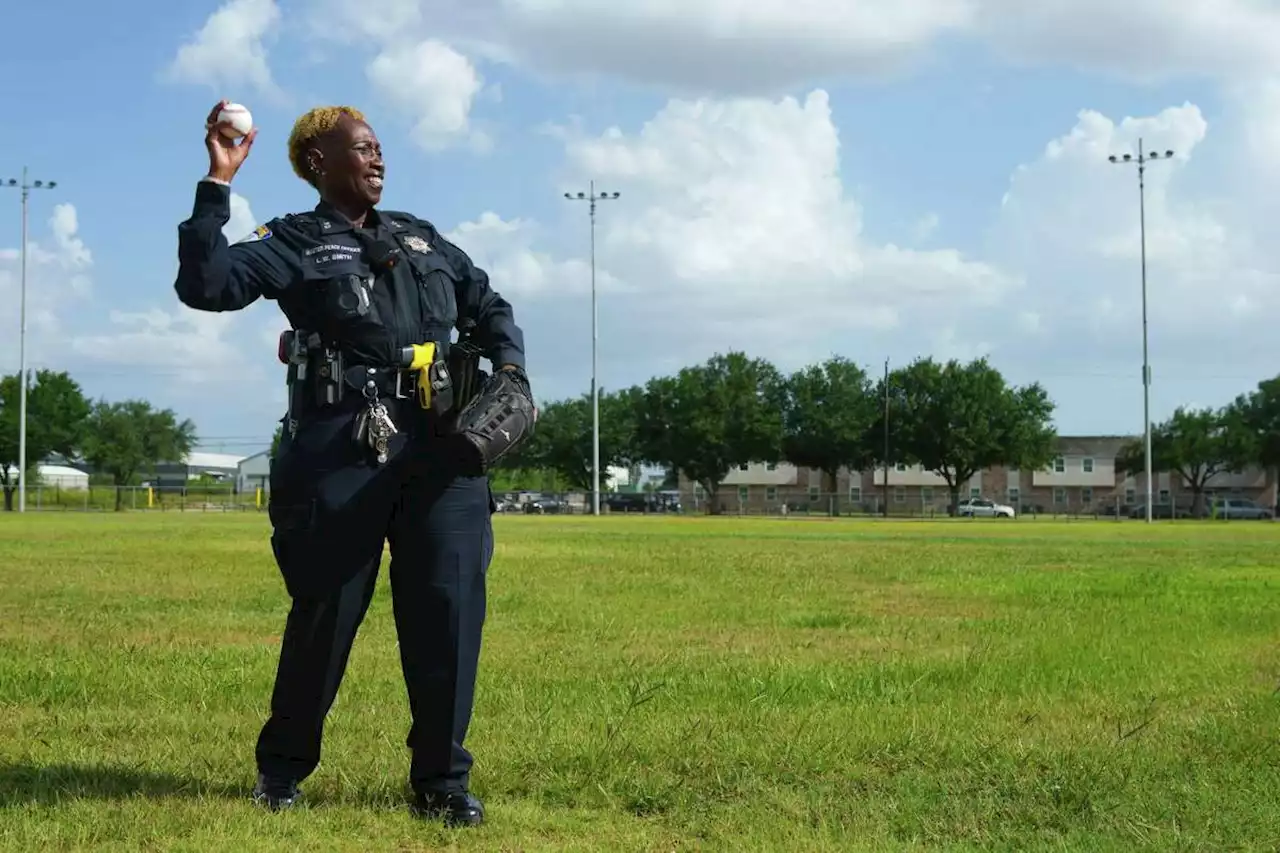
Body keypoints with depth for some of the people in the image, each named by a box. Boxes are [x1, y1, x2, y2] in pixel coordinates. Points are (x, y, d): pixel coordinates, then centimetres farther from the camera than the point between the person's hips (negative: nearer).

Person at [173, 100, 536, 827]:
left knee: (451, 607, -3)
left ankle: (442, 779, 8)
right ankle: (283, 767, 22)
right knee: (326, 611, 2)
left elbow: (491, 307, 27)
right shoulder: (294, 243, 6)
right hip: (343, 447, -4)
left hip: (443, 445, 4)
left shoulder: (420, 237, 22)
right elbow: (206, 285, -8)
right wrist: (218, 187, -12)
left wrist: (510, 369, 9)